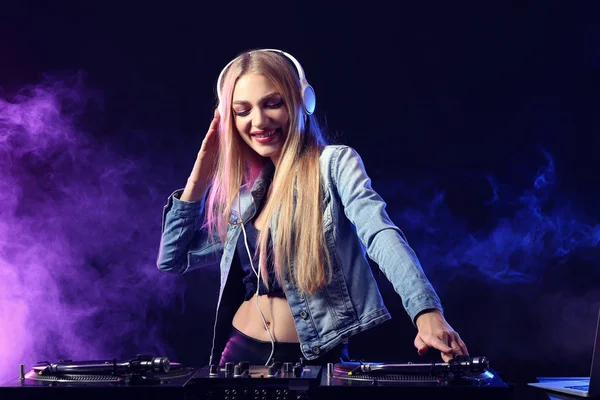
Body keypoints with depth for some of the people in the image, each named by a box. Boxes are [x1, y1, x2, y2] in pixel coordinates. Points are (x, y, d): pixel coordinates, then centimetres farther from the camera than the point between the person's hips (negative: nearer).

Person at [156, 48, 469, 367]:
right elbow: (172, 260, 16)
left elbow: (380, 233, -22)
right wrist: (198, 180, 6)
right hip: (242, 353, 5)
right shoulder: (245, 191, 10)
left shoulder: (334, 163, -5)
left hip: (316, 359, -4)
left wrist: (426, 311, -38)